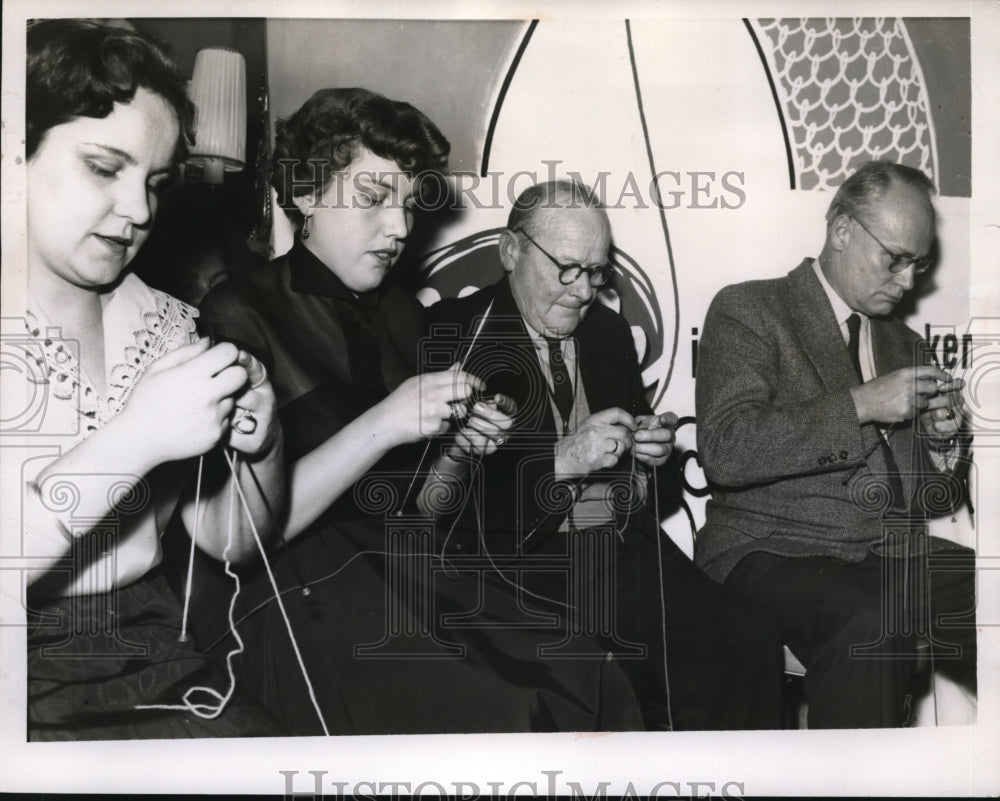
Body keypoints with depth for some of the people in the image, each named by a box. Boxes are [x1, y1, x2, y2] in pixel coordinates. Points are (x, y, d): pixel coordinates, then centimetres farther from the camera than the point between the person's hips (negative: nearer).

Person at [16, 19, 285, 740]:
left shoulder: (163, 323, 8)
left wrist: (260, 444, -10)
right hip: (30, 687, -5)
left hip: (152, 664, 5)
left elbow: (228, 542, 9)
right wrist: (135, 437, -25)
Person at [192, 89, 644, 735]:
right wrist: (381, 425, -20)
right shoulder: (241, 317, -6)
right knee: (499, 719, -25)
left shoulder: (399, 312, 13)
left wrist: (460, 444, -2)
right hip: (301, 599, -6)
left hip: (413, 576, 6)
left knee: (598, 688, -13)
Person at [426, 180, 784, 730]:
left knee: (751, 645, -15)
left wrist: (652, 452, 2)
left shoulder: (609, 331, 17)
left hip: (625, 553, 6)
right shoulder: (453, 333, -2)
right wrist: (562, 459, -17)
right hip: (525, 561, -5)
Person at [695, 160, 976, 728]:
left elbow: (935, 501, 25)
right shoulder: (749, 311, 2)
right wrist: (861, 405, -16)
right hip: (777, 553, -6)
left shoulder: (904, 344, 22)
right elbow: (725, 451, -15)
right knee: (873, 626, -35)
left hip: (899, 554, 6)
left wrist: (944, 443, 3)